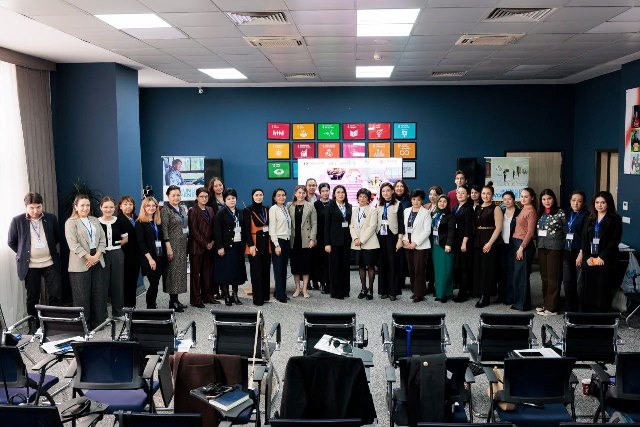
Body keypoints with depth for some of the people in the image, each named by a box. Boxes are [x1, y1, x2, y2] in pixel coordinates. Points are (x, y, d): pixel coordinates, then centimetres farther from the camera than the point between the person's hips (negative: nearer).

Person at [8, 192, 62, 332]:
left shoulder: (51, 218, 0)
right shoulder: (17, 220, -5)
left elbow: (57, 237, 14)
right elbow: (11, 242, 6)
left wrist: (50, 250, 10)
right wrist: (23, 253, 4)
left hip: (50, 263, 1)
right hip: (30, 265, -1)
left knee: (55, 294, 1)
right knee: (32, 298, 9)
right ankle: (34, 327, 20)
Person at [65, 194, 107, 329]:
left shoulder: (94, 220, 15)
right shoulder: (71, 222, -2)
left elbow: (102, 239, 9)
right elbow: (73, 244, -12)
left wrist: (97, 256, -6)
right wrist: (89, 257, -15)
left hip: (97, 261, 5)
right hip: (80, 264, -5)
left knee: (99, 293, 7)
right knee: (82, 296, 0)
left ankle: (98, 321, 17)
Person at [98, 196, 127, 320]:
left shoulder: (119, 222, 1)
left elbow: (126, 238, 12)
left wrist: (118, 243, 1)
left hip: (117, 254, 2)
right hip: (102, 255, -2)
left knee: (118, 283, 9)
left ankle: (118, 312, 22)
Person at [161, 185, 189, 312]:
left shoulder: (183, 208, 12)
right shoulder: (165, 210, -9)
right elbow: (164, 230, -13)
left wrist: (188, 241, 12)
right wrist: (168, 247, -18)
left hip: (183, 244, 7)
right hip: (173, 244, -7)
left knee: (181, 270, 9)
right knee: (173, 270, -5)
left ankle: (176, 299, 17)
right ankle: (172, 302, 2)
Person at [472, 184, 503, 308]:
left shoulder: (495, 208, -4)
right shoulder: (478, 208, 14)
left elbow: (498, 227, -11)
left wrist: (489, 243, -17)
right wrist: (473, 239, 3)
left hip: (489, 241, -6)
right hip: (477, 241, 6)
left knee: (487, 268, -4)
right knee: (478, 267, 6)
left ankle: (485, 297, 2)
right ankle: (479, 292, 17)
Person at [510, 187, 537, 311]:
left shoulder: (531, 211, -11)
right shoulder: (523, 209, 14)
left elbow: (530, 232, -14)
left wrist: (521, 247, -17)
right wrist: (517, 246, 9)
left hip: (524, 245, -8)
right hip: (516, 243, 8)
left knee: (521, 274, -1)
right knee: (515, 273, 14)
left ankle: (523, 303, 9)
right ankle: (514, 299, 24)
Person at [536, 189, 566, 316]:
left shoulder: (560, 213, -5)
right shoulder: (540, 213, 12)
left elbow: (566, 230, -6)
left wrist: (565, 246, -9)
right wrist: (538, 243, 7)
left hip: (554, 247, -6)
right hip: (542, 247, 6)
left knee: (553, 277, -3)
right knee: (544, 276, 12)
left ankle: (551, 307, 1)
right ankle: (545, 303, 21)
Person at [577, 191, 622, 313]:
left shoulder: (615, 219, 0)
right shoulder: (590, 219, 14)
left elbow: (614, 241, -7)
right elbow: (584, 239, 9)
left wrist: (602, 257, -13)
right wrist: (587, 257, -3)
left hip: (605, 261, -4)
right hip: (589, 260, 4)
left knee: (602, 289, -4)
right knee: (588, 289, 4)